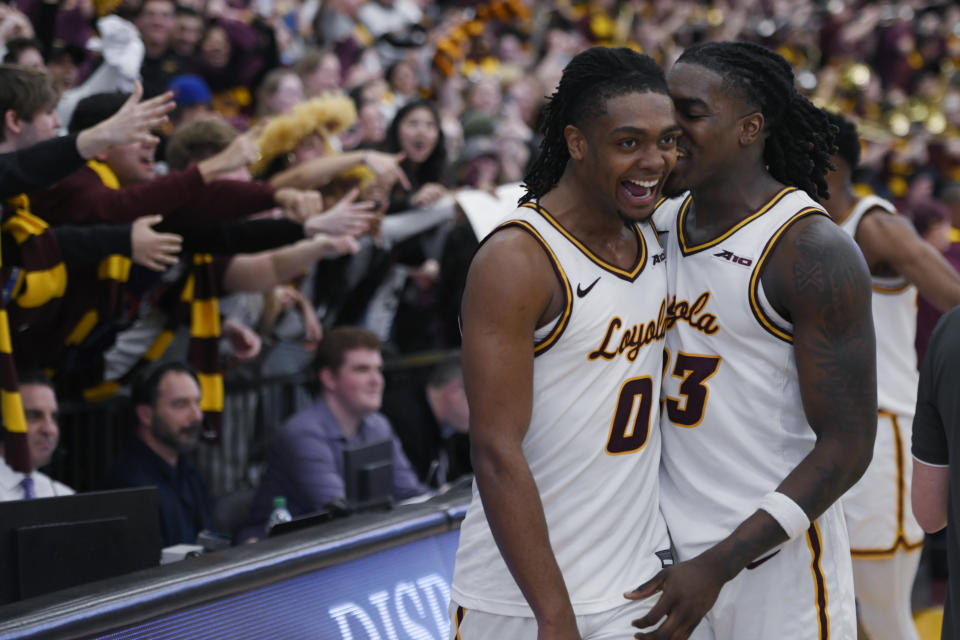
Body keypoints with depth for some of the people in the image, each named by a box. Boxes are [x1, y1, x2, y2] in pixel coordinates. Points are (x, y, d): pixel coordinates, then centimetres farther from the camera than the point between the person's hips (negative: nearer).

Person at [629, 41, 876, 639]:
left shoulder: (813, 251, -15)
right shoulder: (660, 225, 7)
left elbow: (847, 447, -17)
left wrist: (718, 566, -22)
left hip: (774, 560, -6)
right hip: (666, 550, 6)